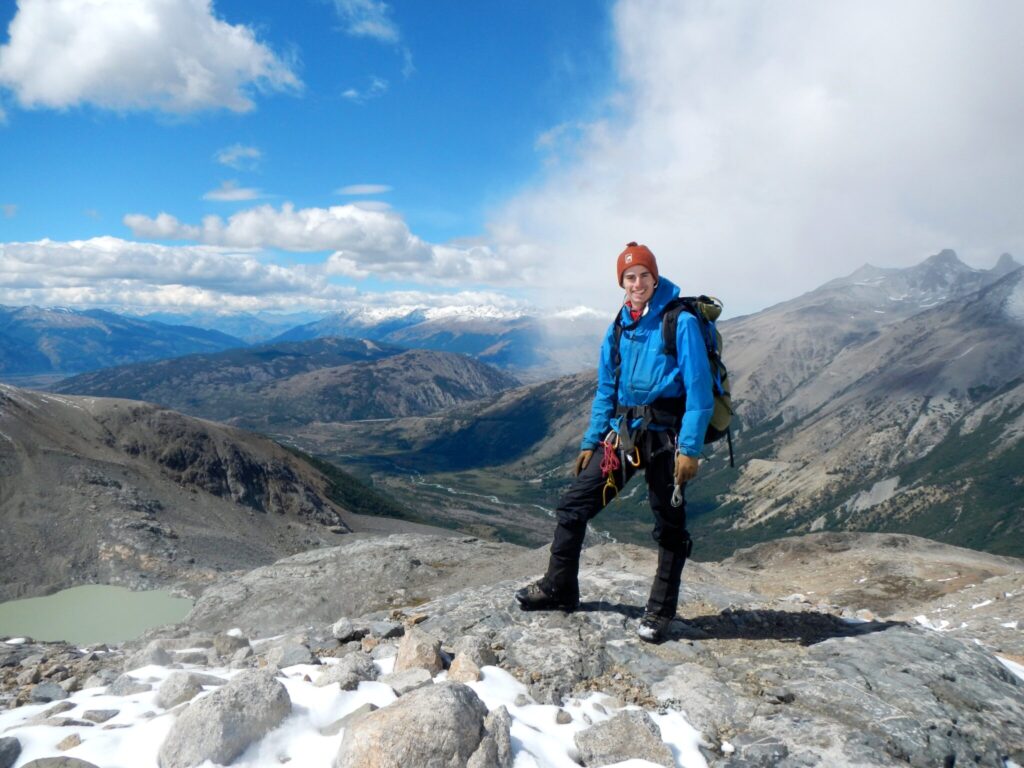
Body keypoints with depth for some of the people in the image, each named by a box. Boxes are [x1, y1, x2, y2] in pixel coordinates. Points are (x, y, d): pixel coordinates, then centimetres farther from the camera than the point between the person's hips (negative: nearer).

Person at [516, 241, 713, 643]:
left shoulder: (680, 322, -8)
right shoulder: (617, 329, 10)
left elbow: (699, 391, -12)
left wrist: (690, 448, -17)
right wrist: (590, 442, 12)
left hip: (665, 435, -5)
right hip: (622, 432, 6)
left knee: (670, 526, 7)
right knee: (573, 506, 4)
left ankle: (661, 611, 22)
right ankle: (559, 589, 18)